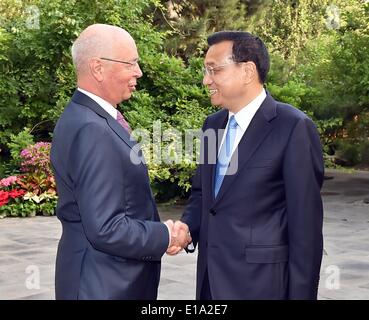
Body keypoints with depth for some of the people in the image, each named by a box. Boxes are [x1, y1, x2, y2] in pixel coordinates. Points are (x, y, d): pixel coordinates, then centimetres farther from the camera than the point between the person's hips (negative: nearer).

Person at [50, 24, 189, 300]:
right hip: (104, 284, -9)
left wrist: (158, 230, 1)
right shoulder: (92, 130, -24)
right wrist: (165, 237, -13)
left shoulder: (86, 117, 6)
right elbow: (106, 229, -27)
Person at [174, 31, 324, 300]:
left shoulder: (294, 128, -14)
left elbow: (305, 223, -14)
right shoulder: (213, 124, 8)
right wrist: (187, 227, -3)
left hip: (261, 282, -6)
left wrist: (302, 293, -14)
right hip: (211, 278, 6)